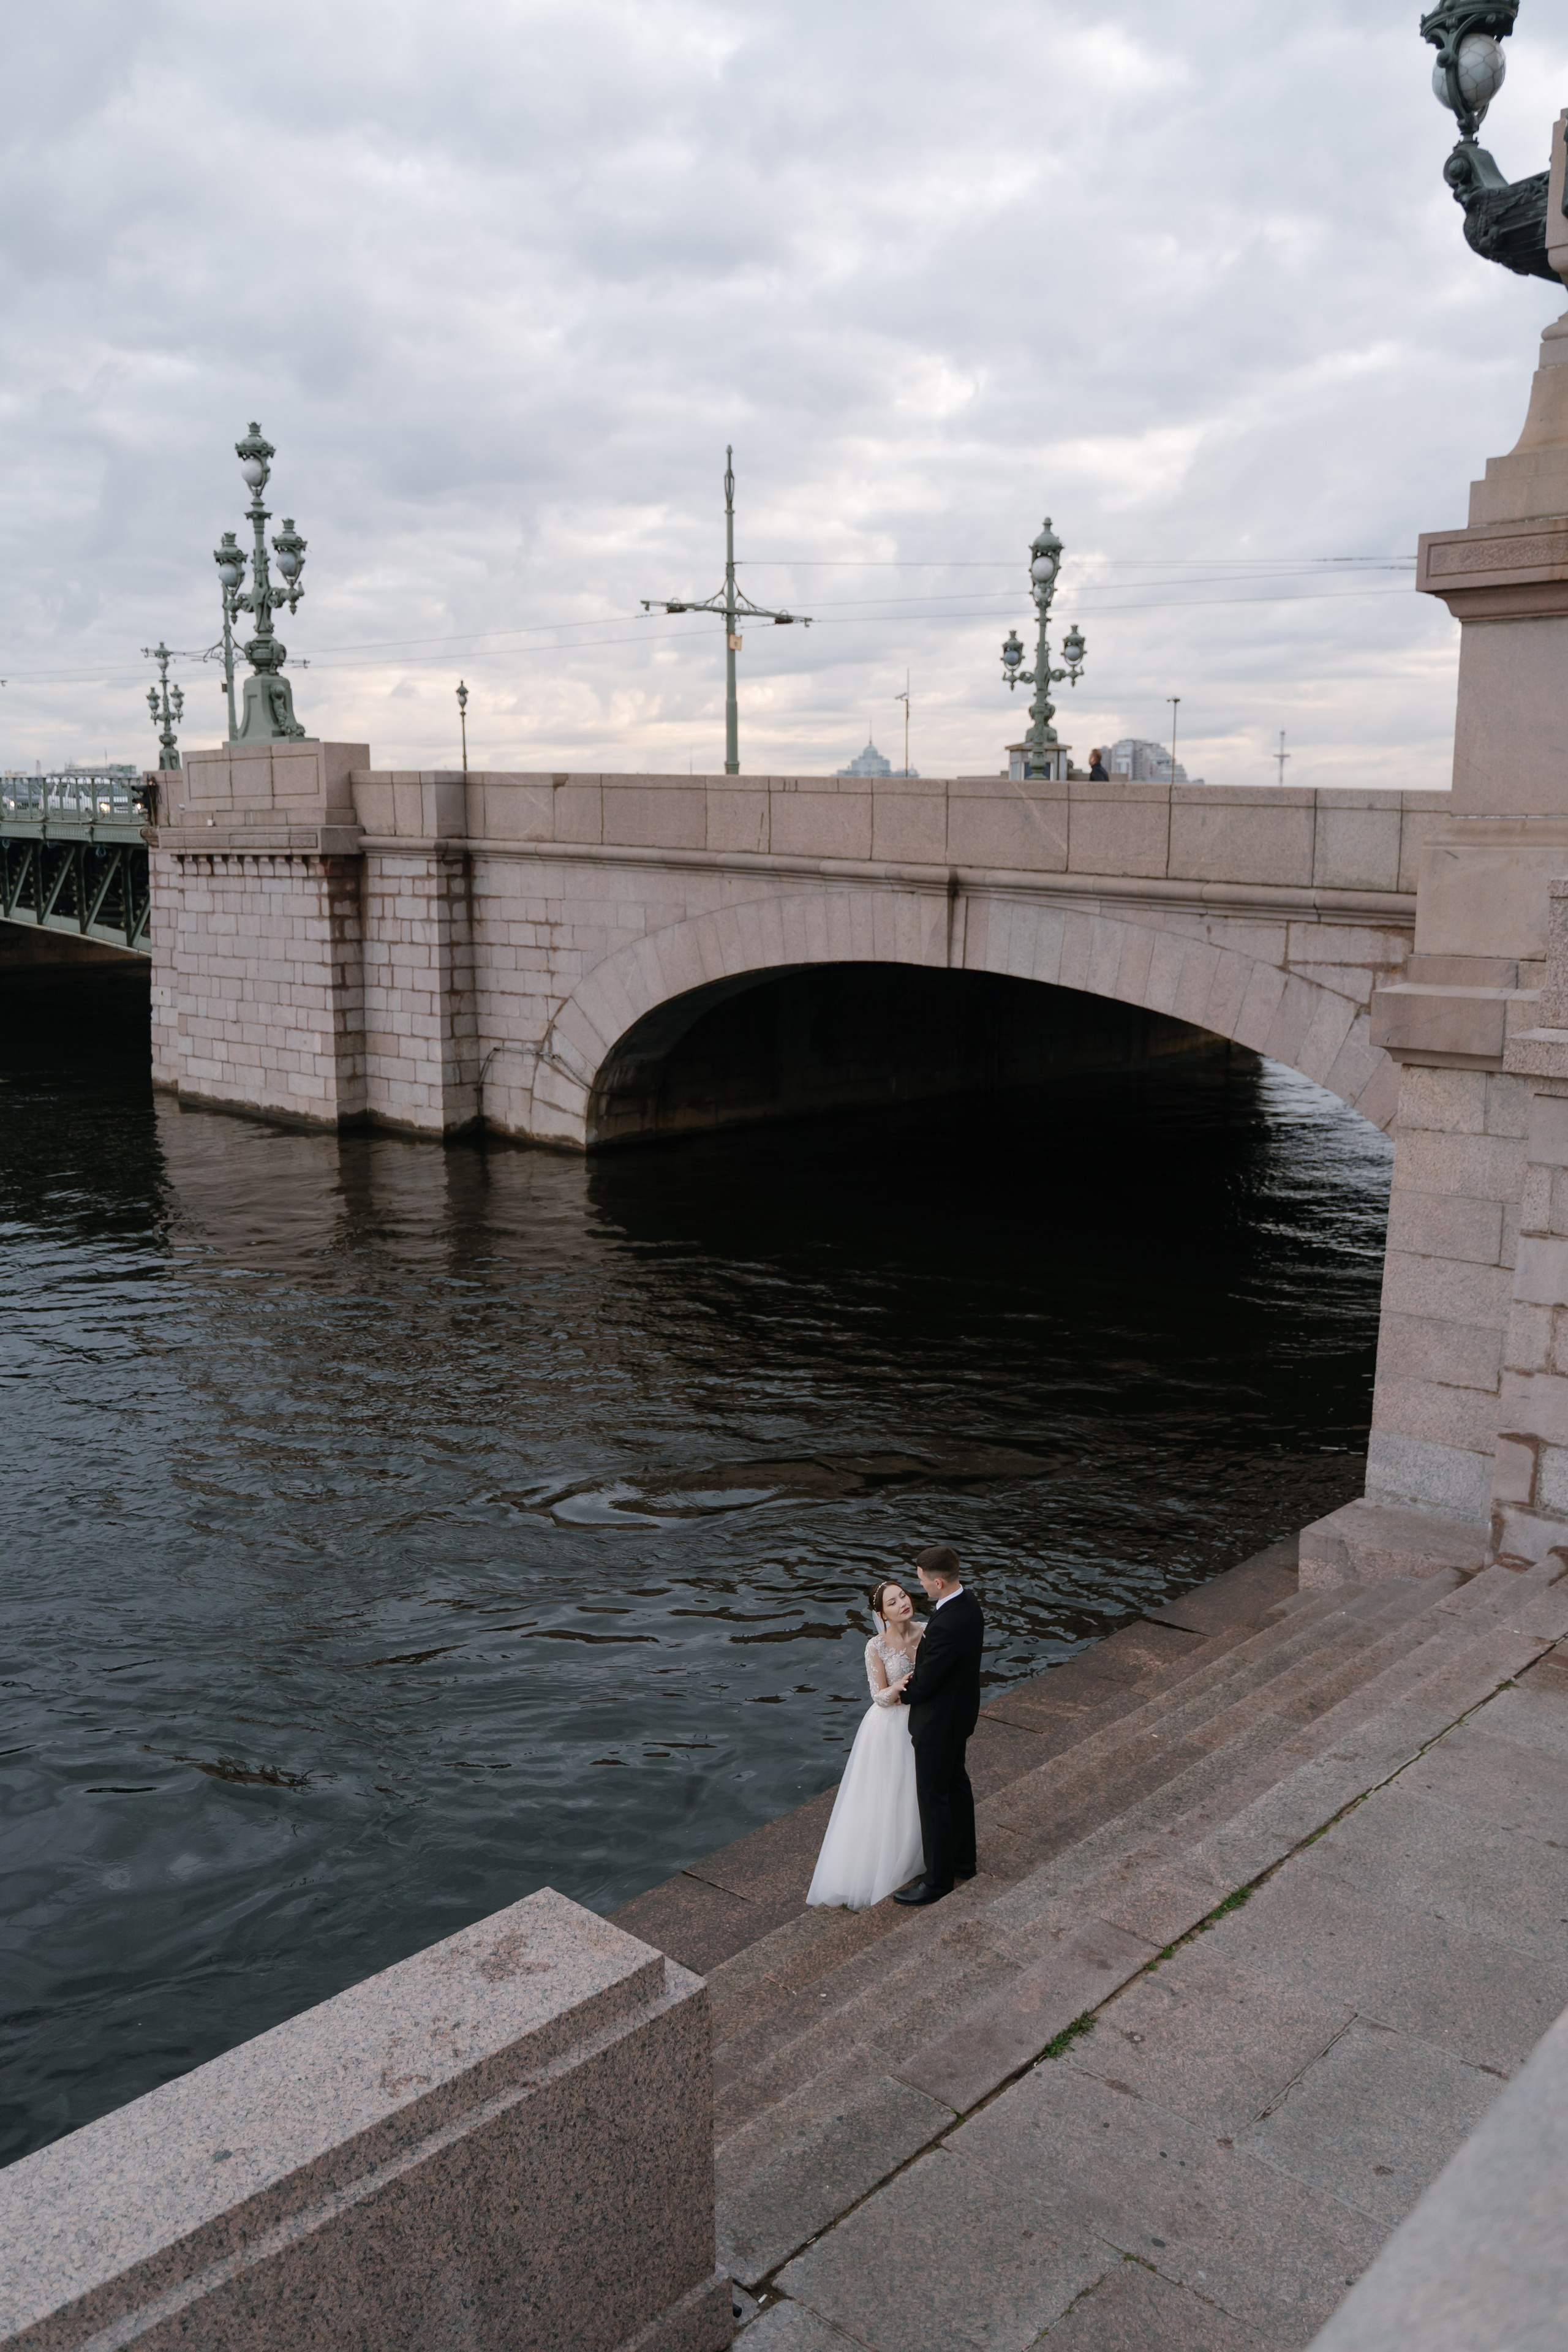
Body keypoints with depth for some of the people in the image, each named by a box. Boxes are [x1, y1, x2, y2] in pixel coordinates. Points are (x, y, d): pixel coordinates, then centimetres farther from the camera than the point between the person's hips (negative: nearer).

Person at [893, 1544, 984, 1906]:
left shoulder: (946, 1626, -36)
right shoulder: (968, 1602, -6)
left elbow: (924, 1684, -25)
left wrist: (902, 1692, -3)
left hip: (939, 1723, -10)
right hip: (961, 1712, 10)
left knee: (934, 1798, 7)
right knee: (956, 1783, 25)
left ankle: (937, 1879, 23)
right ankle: (962, 1860, 43)